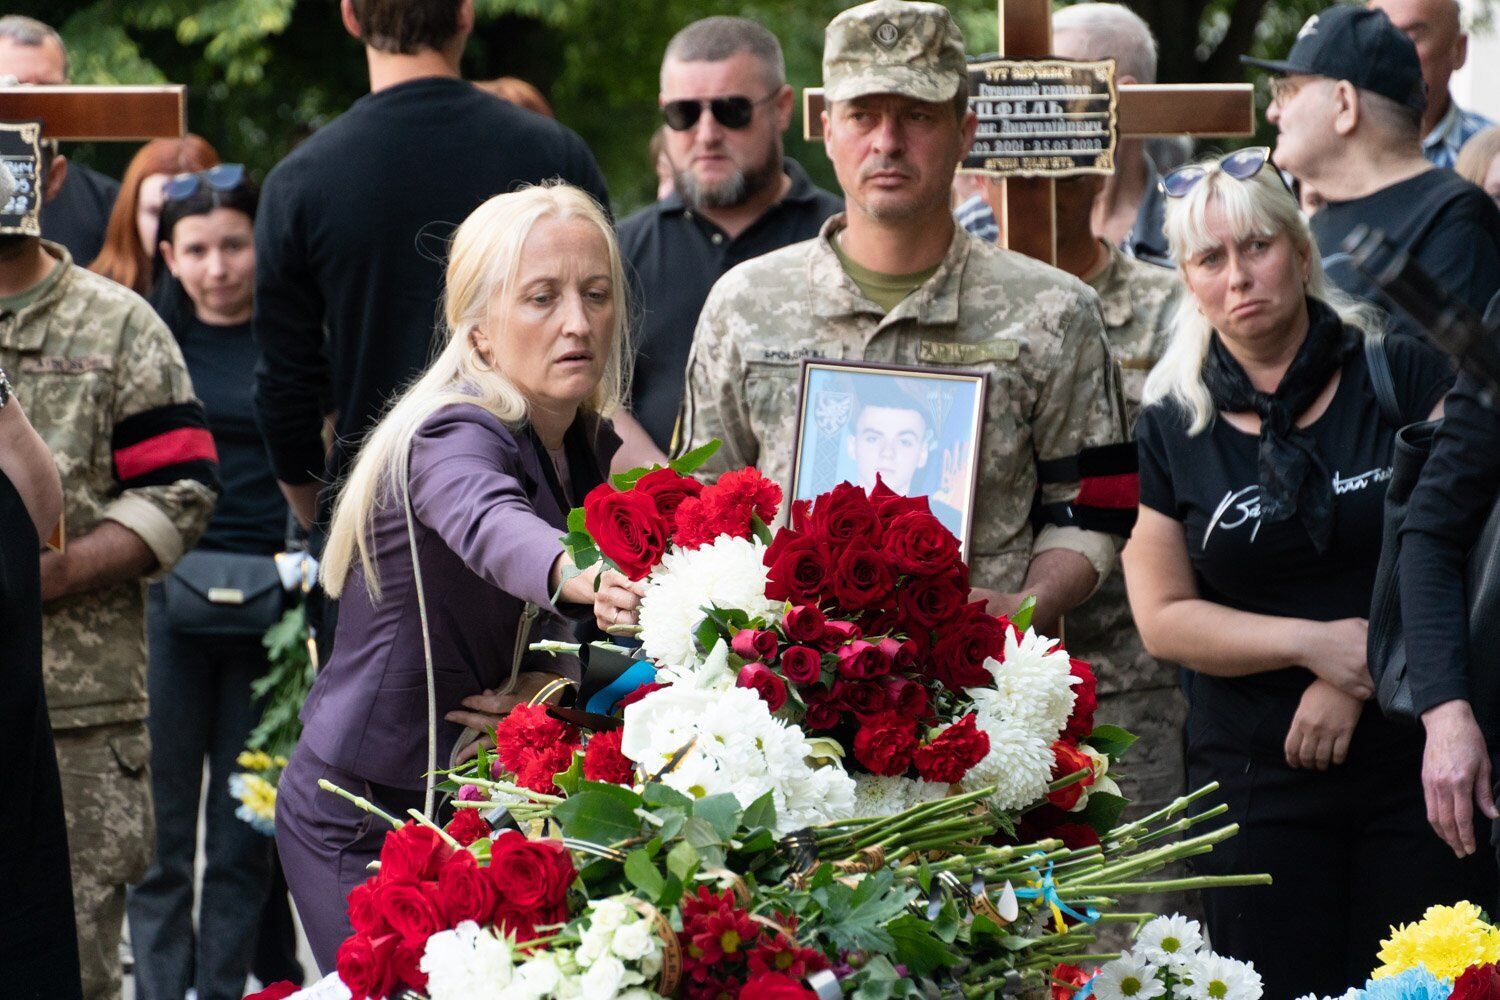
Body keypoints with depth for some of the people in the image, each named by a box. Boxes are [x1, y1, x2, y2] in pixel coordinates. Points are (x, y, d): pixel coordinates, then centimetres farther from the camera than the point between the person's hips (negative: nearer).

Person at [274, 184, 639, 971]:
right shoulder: (454, 438, -20)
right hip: (362, 815, -7)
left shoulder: (591, 450, 3)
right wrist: (580, 573, -66)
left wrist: (558, 684, -14)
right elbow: (488, 524, -44)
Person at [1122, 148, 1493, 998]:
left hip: (1416, 766, -2)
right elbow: (1164, 615, 4)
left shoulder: (1404, 373, 1)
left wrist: (1358, 674, -12)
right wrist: (1315, 642, -10)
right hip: (1259, 781, 2)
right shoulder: (1174, 426, 7)